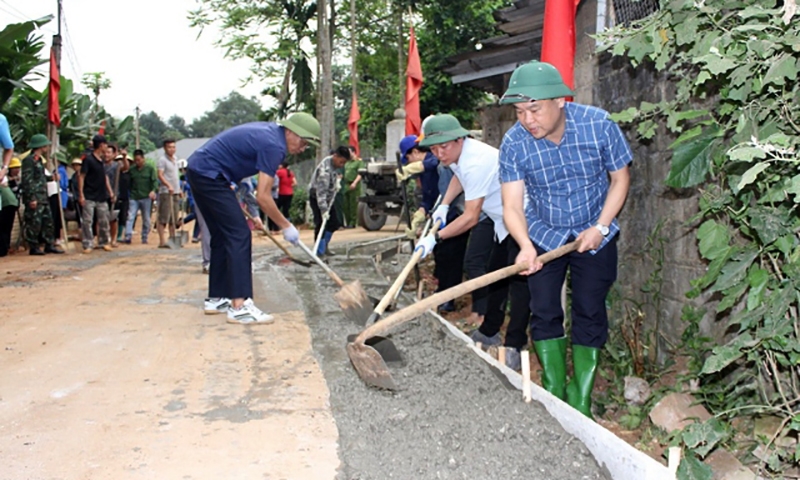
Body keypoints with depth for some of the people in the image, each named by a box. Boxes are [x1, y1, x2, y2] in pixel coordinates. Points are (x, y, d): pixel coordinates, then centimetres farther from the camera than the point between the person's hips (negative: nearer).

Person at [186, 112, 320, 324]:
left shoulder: (270, 130, 13)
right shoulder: (274, 145, -16)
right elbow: (263, 197, -18)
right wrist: (286, 227, -7)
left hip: (198, 170, 11)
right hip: (209, 174, -11)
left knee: (223, 237, 14)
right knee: (239, 235, -12)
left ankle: (216, 299, 19)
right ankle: (240, 306, -17)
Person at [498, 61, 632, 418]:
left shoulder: (598, 124, -21)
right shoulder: (514, 142, -20)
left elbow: (620, 178, -8)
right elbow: (512, 205, -22)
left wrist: (600, 227, -17)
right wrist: (525, 247, -40)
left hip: (594, 234, -1)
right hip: (544, 235, 1)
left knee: (590, 315, 0)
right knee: (544, 314, -1)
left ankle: (580, 401, 10)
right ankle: (553, 395, 14)